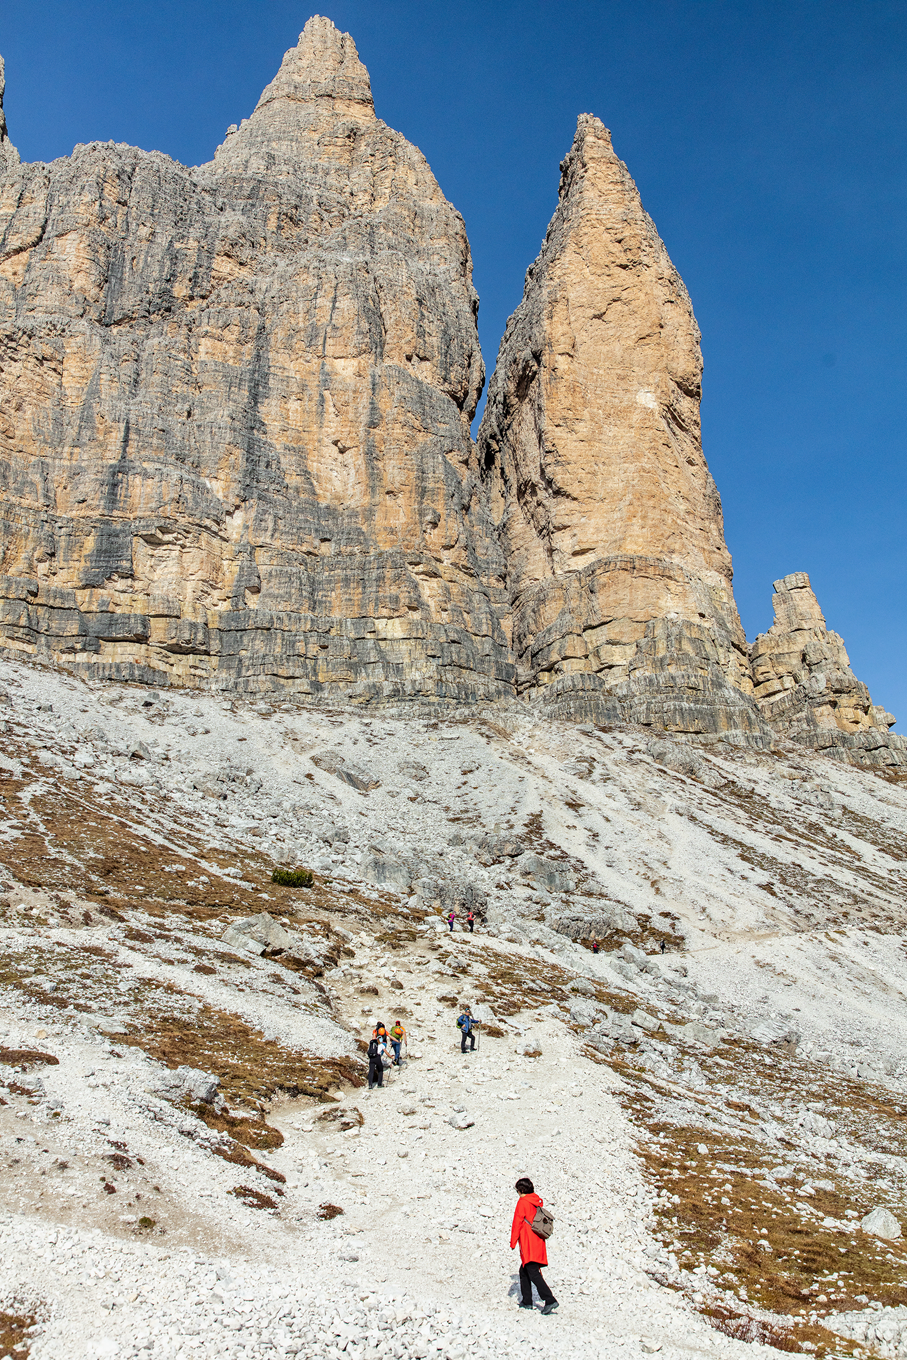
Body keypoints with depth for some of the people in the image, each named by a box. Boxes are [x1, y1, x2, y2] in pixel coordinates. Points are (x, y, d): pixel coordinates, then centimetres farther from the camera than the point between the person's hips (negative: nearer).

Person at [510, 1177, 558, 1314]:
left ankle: (549, 1300, -21)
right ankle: (526, 1301, 22)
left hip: (528, 1243, -8)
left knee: (533, 1273, -12)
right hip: (538, 1242, 9)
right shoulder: (537, 1202, 14)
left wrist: (513, 1242, -5)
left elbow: (517, 1223, -10)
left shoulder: (522, 1202, -9)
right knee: (524, 1271, 19)